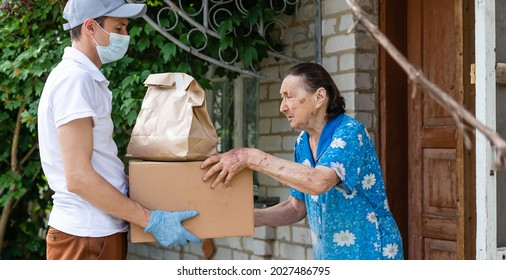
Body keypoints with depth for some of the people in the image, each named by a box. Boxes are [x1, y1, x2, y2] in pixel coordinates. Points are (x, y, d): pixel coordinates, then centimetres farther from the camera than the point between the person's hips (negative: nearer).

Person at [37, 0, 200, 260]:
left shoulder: (86, 78, 14)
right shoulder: (74, 78, -16)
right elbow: (78, 177, -23)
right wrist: (151, 220, -20)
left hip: (99, 231, 9)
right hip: (86, 237, -9)